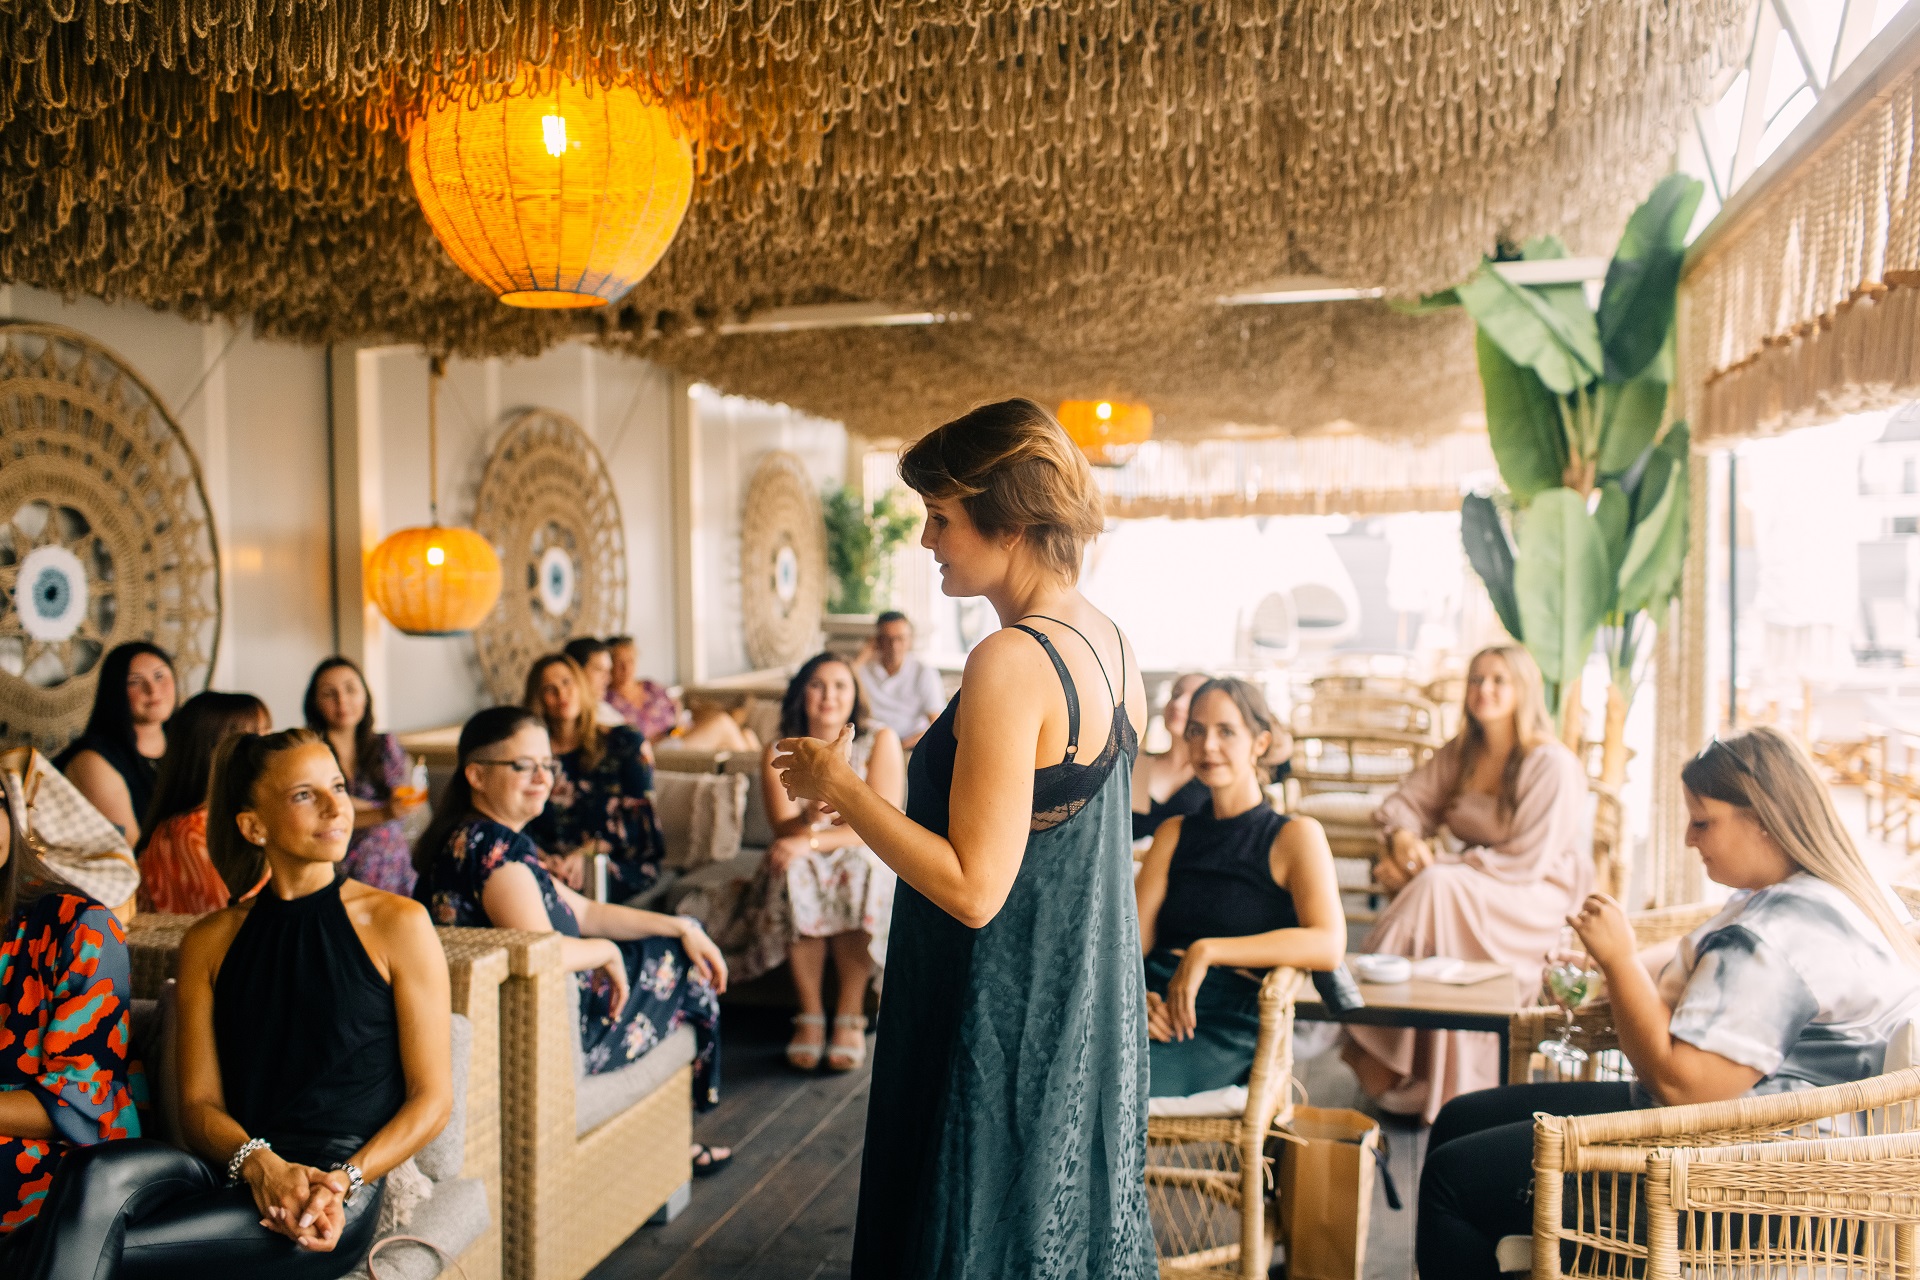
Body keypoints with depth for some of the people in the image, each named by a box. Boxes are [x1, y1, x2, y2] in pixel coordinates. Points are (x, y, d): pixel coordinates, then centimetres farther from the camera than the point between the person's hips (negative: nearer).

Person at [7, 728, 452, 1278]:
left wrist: (343, 1181, -14)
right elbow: (200, 1103, 9)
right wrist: (260, 1164, -14)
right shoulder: (209, 942, 15)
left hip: (342, 1191, -4)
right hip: (234, 1170, 4)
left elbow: (432, 1098, 3)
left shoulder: (396, 924, 4)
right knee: (95, 1175, -30)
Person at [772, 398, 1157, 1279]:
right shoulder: (1109, 643, 4)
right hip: (1085, 1012, 9)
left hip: (1004, 1026, -9)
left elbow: (974, 889, -25)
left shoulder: (1011, 662, -24)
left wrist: (840, 789, -15)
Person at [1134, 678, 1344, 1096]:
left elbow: (1329, 944, -11)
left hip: (1229, 1030, -4)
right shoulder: (1174, 834, 23)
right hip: (1156, 1007, 4)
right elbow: (1132, 940, 11)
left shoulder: (1295, 835, 7)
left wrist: (1207, 951, -17)